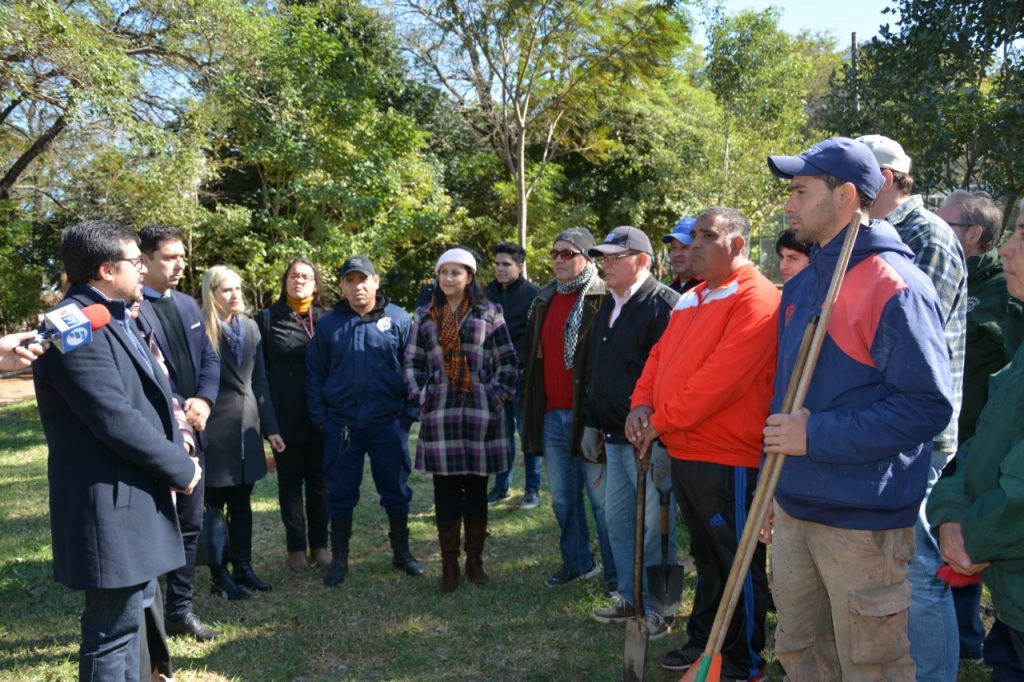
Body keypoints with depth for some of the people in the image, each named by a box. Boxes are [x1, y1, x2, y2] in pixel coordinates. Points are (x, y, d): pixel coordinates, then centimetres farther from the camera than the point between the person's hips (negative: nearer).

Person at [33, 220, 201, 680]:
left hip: (132, 498, 10)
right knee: (113, 631, 1)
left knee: (128, 619, 22)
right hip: (111, 506, -10)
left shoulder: (111, 319, 14)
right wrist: (181, 469, -13)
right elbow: (116, 421, -24)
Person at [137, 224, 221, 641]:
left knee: (189, 524, 15)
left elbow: (209, 359, 12)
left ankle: (180, 608, 29)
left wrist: (204, 400, -5)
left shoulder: (188, 305, 13)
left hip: (191, 432, 7)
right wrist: (174, 410, -16)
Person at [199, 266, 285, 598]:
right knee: (215, 503, 6)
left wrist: (270, 427, 8)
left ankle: (243, 566, 26)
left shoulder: (251, 328, 8)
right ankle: (219, 575, 17)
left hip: (247, 426, 6)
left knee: (242, 502, 15)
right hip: (214, 428, -6)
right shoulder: (201, 329, -11)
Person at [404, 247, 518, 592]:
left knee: (477, 490, 8)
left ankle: (475, 561, 22)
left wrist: (497, 395, -6)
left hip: (480, 412, -1)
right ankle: (449, 564, 15)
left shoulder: (489, 314, 4)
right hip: (440, 414, 1)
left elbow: (507, 361, 3)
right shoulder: (425, 316, 10)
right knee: (446, 492, 4)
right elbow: (412, 362, 12)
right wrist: (420, 396, 0)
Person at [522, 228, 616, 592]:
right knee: (562, 497, 15)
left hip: (587, 414, -7)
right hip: (551, 415, 7)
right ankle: (576, 563, 30)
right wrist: (532, 409, 17)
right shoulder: (544, 301, 14)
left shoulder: (603, 300, -8)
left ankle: (615, 574, 13)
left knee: (602, 499, 1)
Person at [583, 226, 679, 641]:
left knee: (654, 525, 2)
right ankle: (631, 599, 30)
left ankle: (656, 609, 17)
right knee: (618, 521, 16)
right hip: (614, 437, 9)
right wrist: (592, 423, 20)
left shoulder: (664, 305, -14)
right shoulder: (609, 306, 15)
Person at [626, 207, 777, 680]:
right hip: (684, 452, 9)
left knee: (739, 563, 7)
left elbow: (722, 375, -24)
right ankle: (703, 640, 37)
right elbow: (661, 355, 14)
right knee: (706, 556, 22)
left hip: (728, 459, -9)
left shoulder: (755, 299, -15)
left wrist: (662, 421, -19)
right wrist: (642, 403, -5)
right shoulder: (691, 299, 14)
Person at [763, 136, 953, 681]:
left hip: (863, 522, -8)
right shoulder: (802, 285, 11)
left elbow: (926, 406, -20)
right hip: (793, 508, 8)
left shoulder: (895, 285, -16)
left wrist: (816, 436, -21)